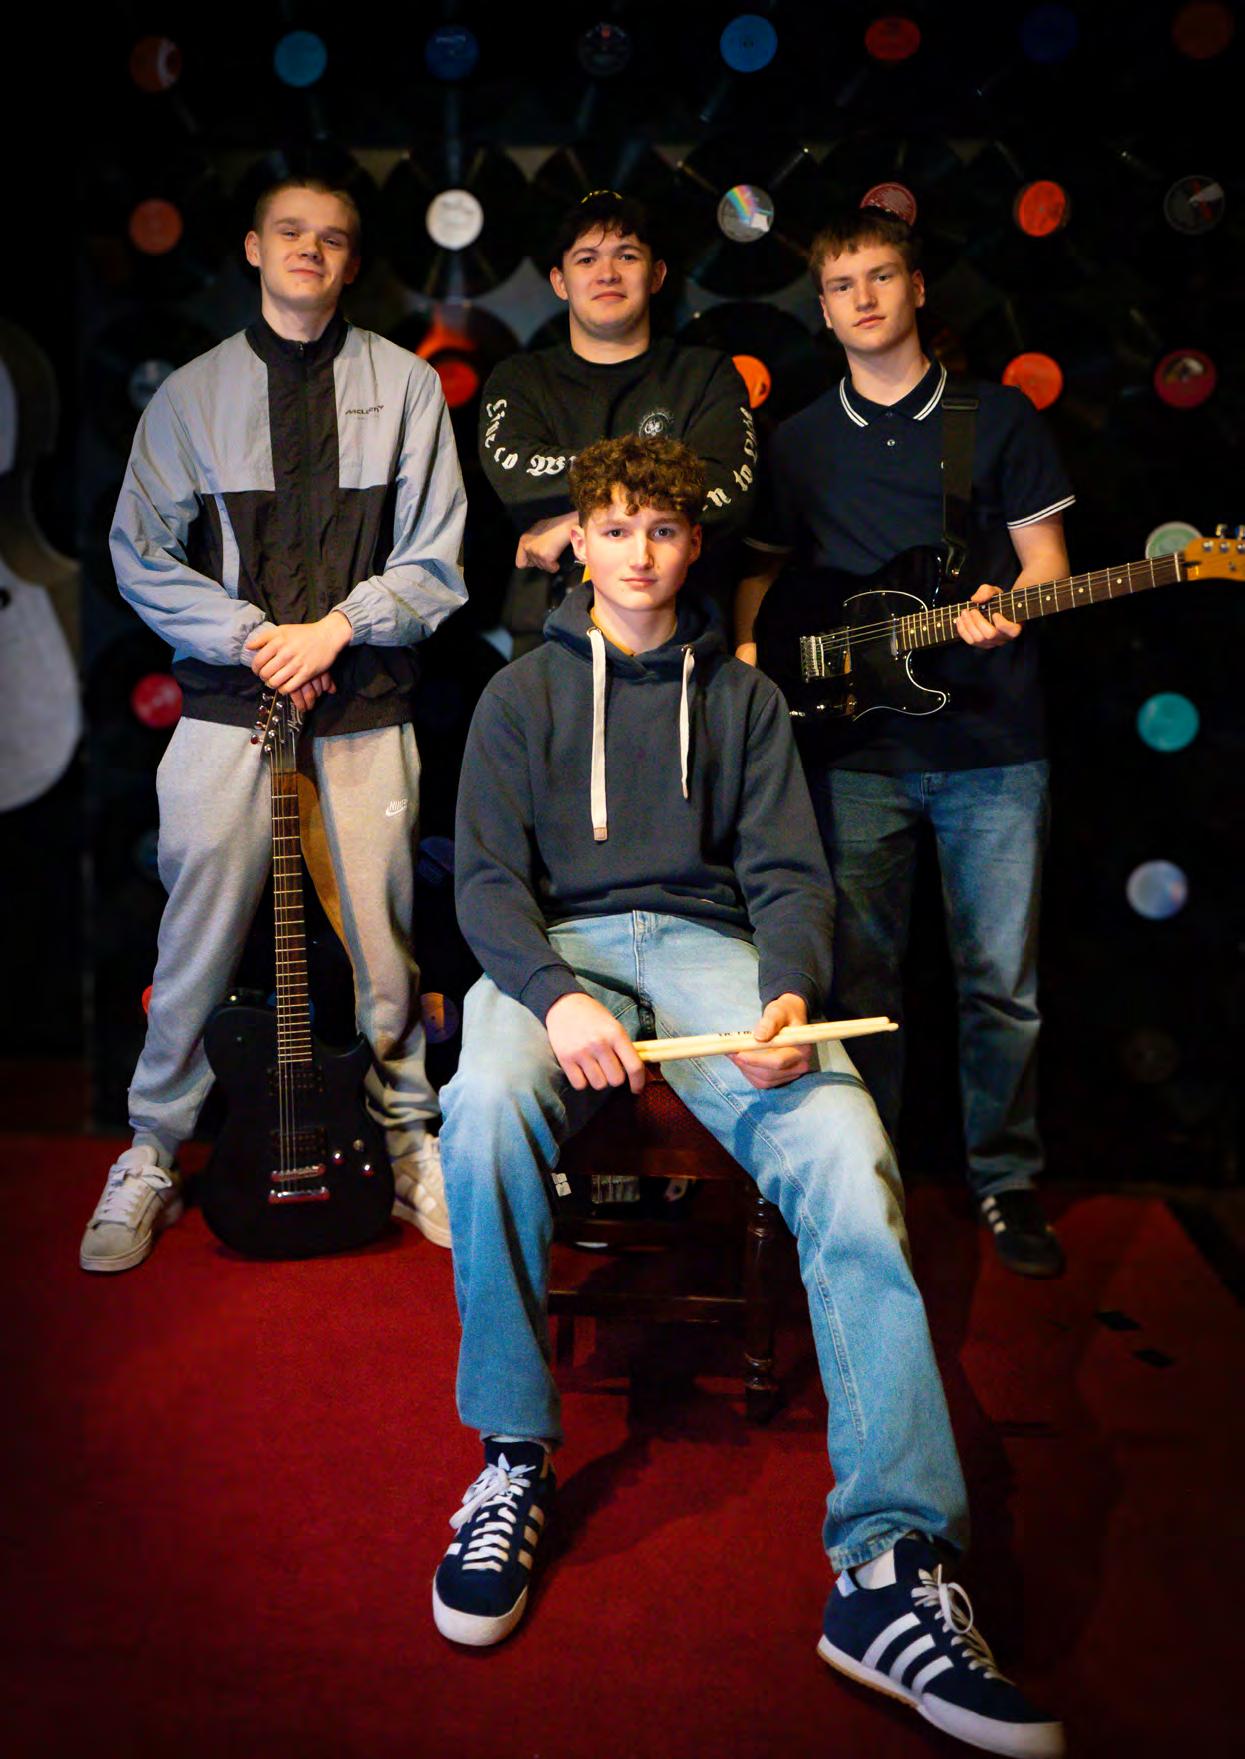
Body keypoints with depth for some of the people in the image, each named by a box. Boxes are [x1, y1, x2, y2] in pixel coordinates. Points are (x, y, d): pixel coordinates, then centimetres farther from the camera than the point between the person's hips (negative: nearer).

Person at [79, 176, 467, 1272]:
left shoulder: (405, 386, 8)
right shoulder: (192, 393, 9)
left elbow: (436, 560, 3)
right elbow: (141, 556, 5)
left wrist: (335, 627, -9)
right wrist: (255, 638, -7)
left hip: (366, 700, 0)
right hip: (227, 697, 0)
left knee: (383, 935, 4)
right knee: (199, 940, 1)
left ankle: (409, 1139, 22)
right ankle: (152, 1158, 17)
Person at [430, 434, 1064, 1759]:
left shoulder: (743, 697, 20)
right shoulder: (523, 694, 16)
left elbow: (788, 876, 10)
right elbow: (488, 878, 4)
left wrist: (789, 992, -14)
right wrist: (554, 997, -18)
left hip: (708, 946, 1)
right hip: (554, 948, 0)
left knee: (840, 1142, -31)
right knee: (485, 1112, -36)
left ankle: (890, 1563, -32)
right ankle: (514, 1461, -15)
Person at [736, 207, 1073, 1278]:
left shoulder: (1000, 415, 8)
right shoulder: (801, 440, 15)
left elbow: (1045, 558, 7)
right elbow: (766, 567, 21)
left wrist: (1001, 609, -15)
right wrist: (750, 646, 1)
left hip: (992, 741, -1)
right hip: (858, 746, 2)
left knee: (1003, 981, 1)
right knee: (859, 976, 5)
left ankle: (1006, 1180, 18)